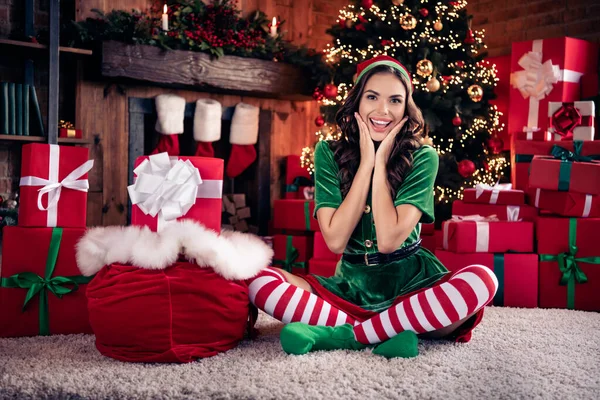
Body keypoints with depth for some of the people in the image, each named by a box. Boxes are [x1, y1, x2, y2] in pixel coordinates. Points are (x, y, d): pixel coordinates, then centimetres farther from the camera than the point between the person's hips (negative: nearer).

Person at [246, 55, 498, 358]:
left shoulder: (423, 158, -5)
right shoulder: (328, 153, -2)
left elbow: (389, 239, -17)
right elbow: (335, 240, -13)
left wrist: (380, 163, -14)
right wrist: (366, 162, -13)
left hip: (410, 282, -1)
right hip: (351, 286, 1)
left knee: (481, 281, -31)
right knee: (261, 282, -22)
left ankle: (342, 334, -25)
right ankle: (391, 330, -24)